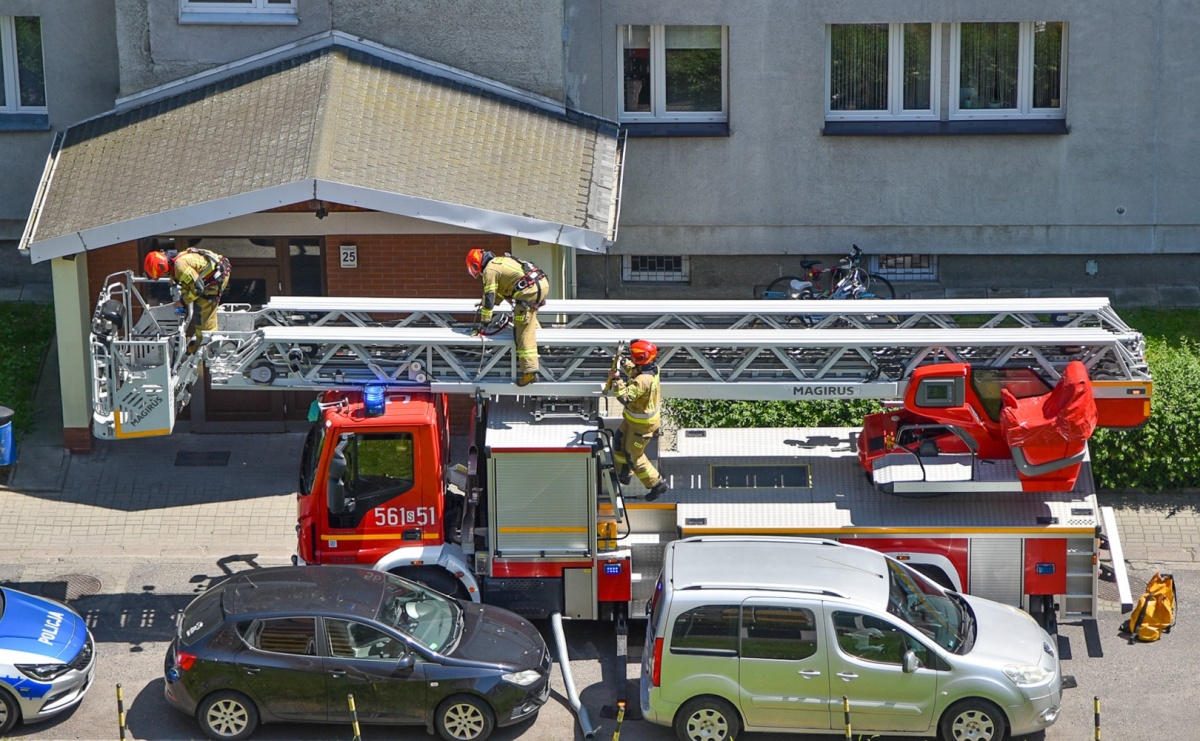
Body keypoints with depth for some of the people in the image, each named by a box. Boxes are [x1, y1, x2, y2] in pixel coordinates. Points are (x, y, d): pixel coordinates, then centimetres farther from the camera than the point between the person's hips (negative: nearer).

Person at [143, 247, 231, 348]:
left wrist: (183, 301, -11)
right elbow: (186, 285, 19)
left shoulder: (180, 265, -26)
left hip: (218, 276, -11)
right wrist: (180, 305, 11)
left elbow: (197, 288, -25)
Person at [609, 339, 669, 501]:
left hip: (642, 424, -9)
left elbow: (625, 398, -42)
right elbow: (633, 369, 10)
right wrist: (622, 364, -10)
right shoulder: (653, 367, -10)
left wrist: (616, 380, -37)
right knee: (620, 441, 25)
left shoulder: (643, 380, -38)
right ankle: (623, 474, 44)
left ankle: (656, 484, 19)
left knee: (634, 456, 7)